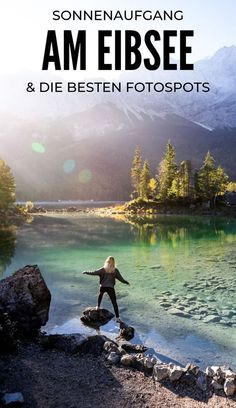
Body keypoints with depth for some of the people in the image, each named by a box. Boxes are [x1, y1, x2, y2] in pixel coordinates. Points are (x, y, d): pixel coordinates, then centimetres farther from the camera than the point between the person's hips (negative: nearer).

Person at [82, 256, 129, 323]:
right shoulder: (115, 270, -4)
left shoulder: (103, 269, -5)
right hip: (110, 288, -1)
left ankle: (98, 306, 45)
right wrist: (126, 282, 18)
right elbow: (120, 278, 1)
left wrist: (86, 272, 11)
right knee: (114, 302, 0)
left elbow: (93, 273, -3)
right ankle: (117, 317, -4)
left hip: (103, 287, 1)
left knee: (100, 295, 36)